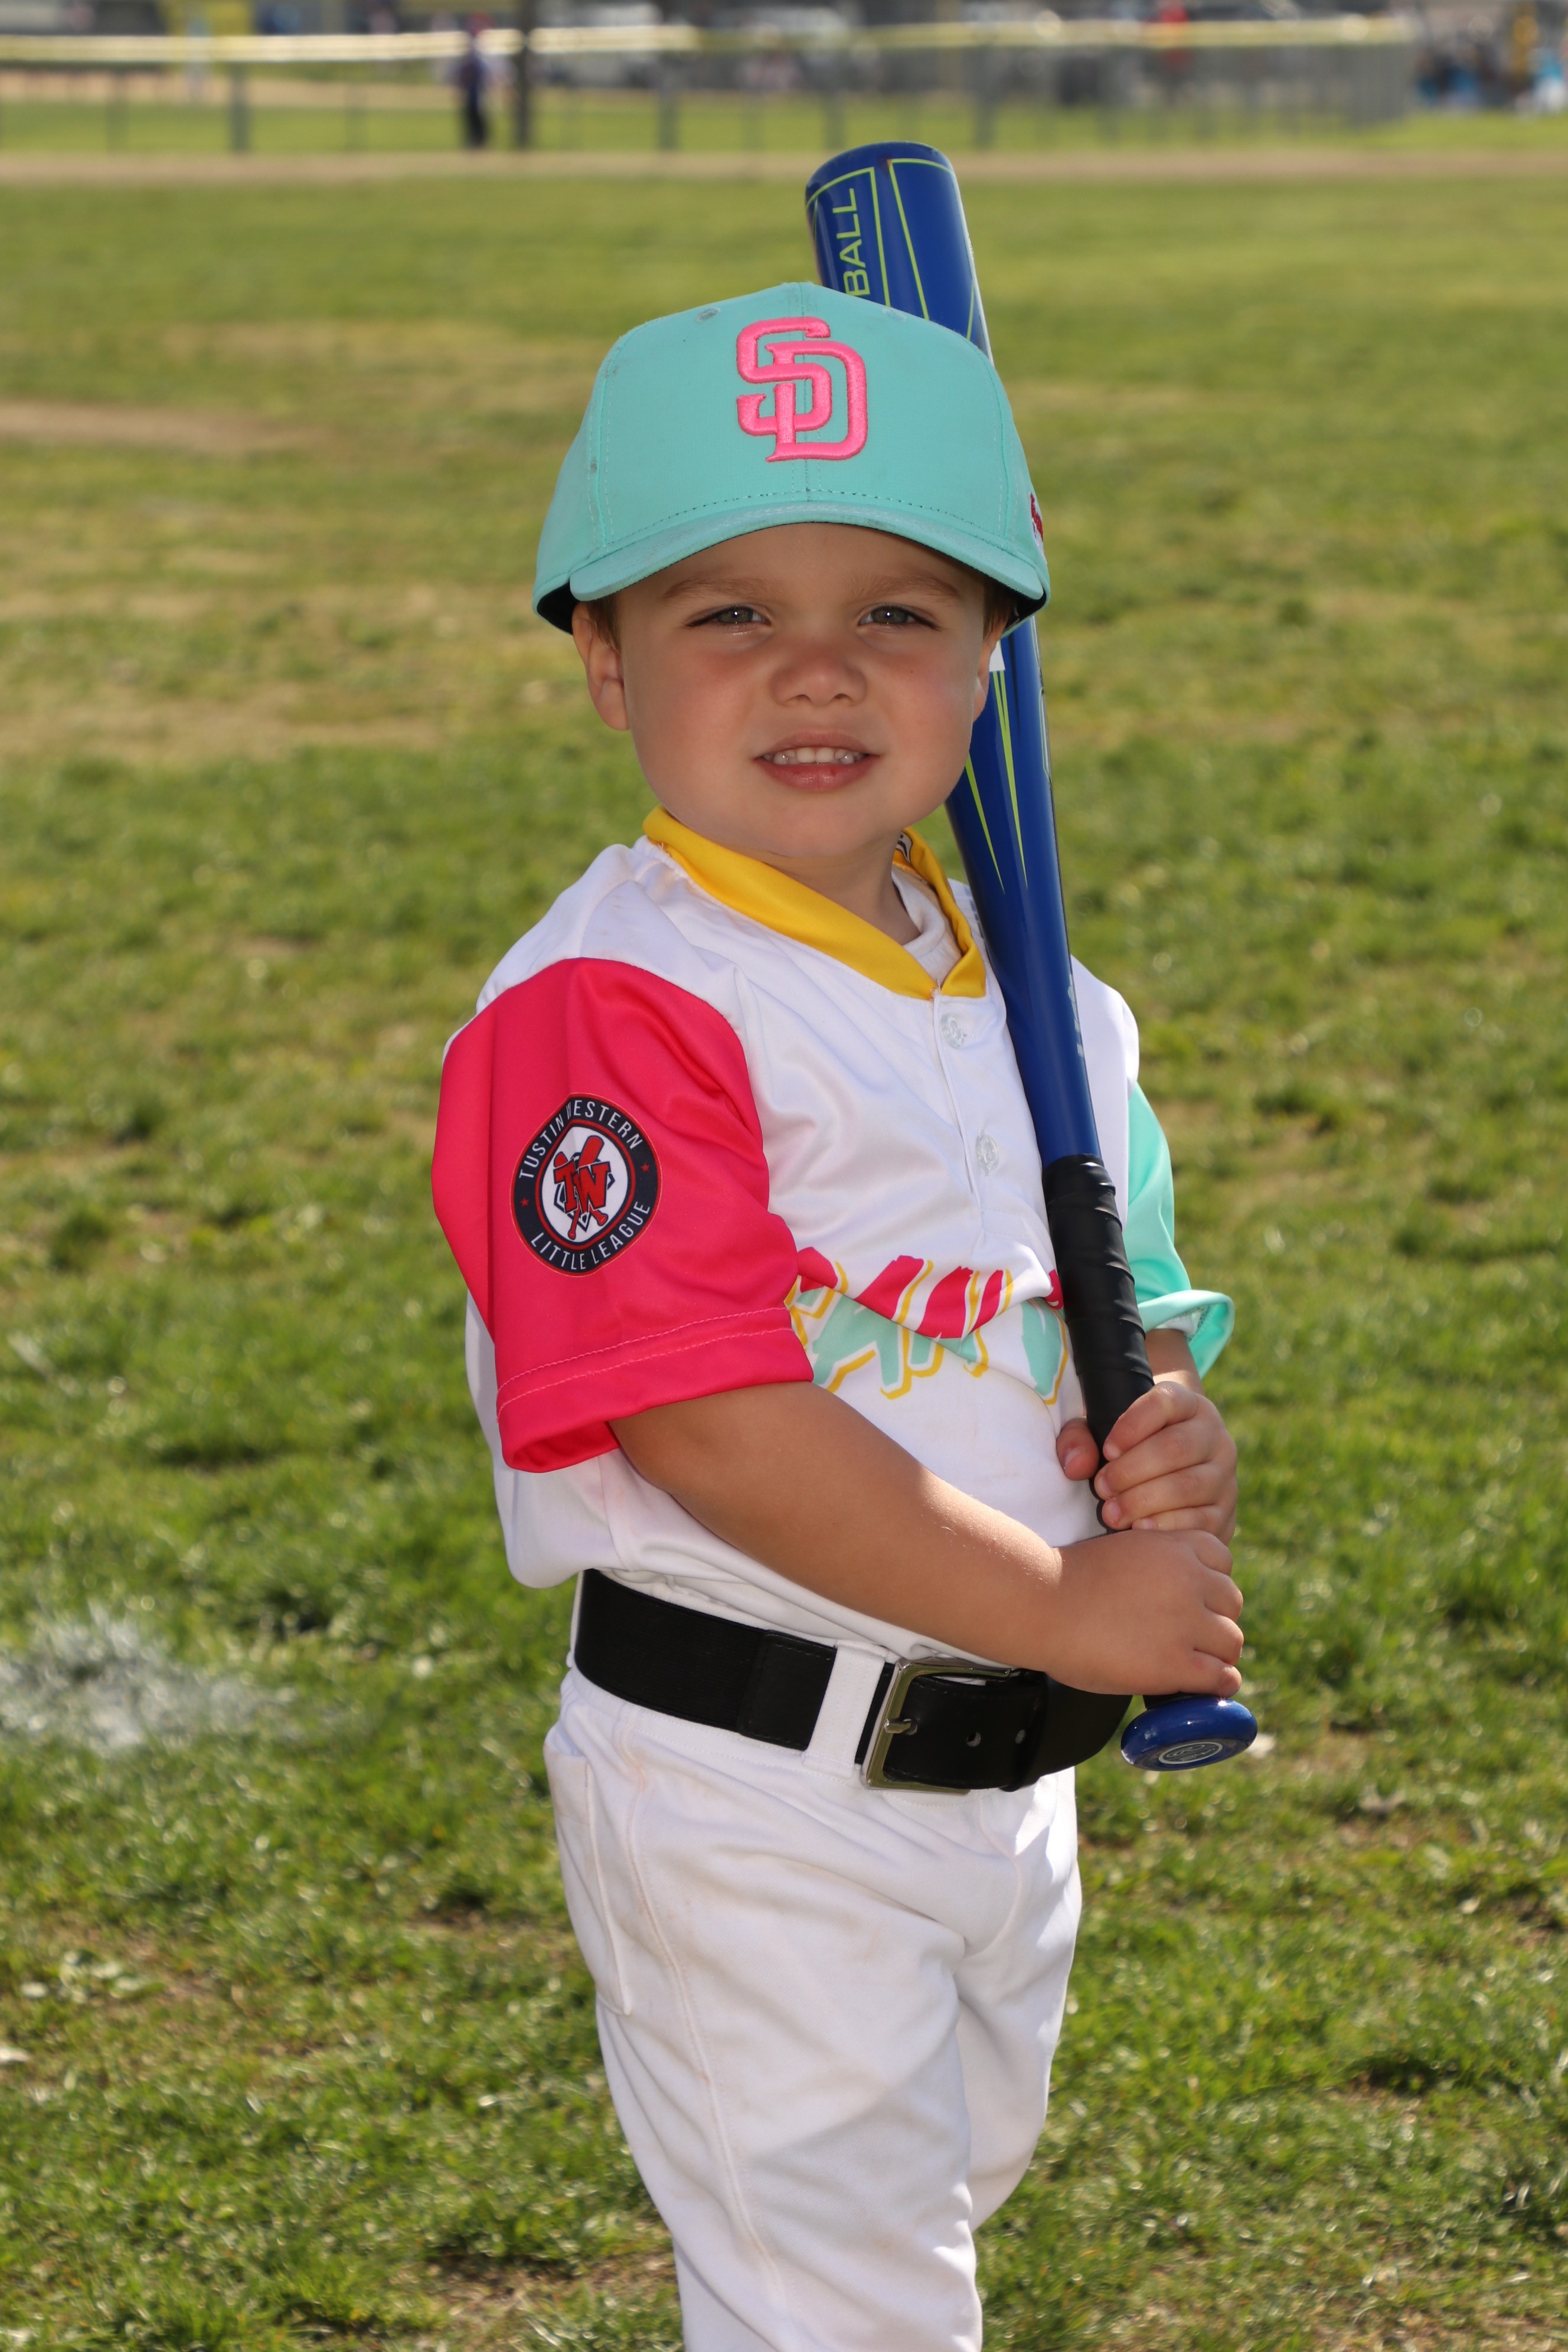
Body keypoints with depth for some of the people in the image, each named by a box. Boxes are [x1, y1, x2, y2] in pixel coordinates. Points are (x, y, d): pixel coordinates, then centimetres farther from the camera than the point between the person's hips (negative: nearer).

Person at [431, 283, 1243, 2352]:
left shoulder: (1025, 998, 7)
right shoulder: (608, 1007, -19)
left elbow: (1120, 1288, 19)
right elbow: (710, 1420, -25)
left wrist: (1173, 1433, -6)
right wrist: (1065, 1611, -22)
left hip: (1000, 1766, 8)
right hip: (755, 1792, -8)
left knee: (956, 2171, 25)